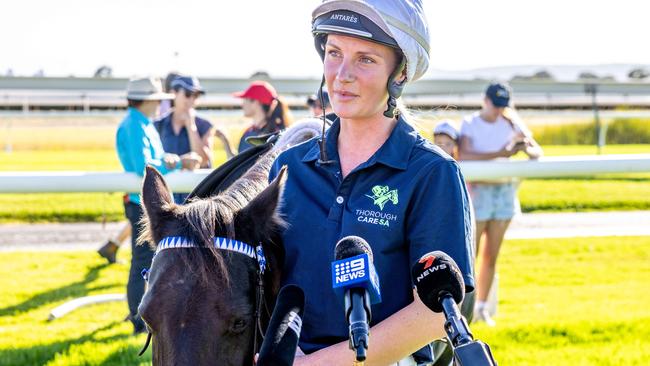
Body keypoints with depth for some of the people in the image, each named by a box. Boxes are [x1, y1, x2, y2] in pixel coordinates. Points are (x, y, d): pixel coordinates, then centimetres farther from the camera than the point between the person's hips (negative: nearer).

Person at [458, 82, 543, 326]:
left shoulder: (510, 124, 9)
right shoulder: (470, 124, -4)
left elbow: (537, 152, 8)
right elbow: (463, 156, -20)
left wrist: (526, 148, -16)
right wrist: (499, 154, -27)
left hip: (504, 192, 4)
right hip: (478, 191, -4)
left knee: (491, 255, 7)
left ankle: (482, 307, 14)